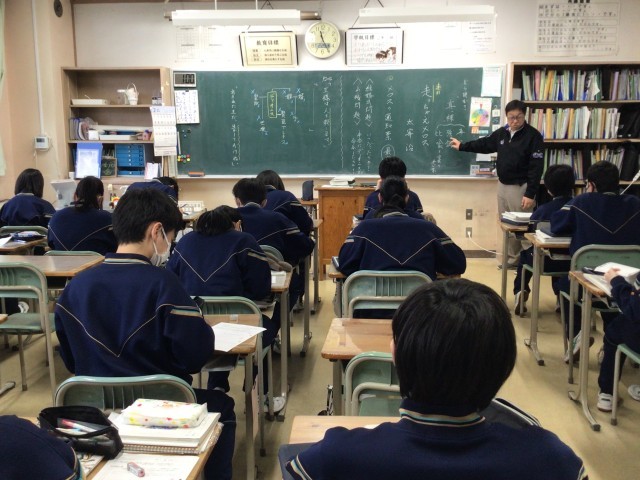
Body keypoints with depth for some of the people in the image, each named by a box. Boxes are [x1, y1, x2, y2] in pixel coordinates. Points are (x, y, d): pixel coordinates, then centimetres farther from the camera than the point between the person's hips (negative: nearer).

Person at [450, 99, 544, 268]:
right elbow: (484, 144, 26)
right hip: (502, 185, 7)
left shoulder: (533, 136, -12)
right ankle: (510, 259, 20)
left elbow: (536, 167, -17)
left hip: (521, 188, -7)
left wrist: (530, 194, -22)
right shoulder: (502, 133, 9)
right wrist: (462, 146, 30)